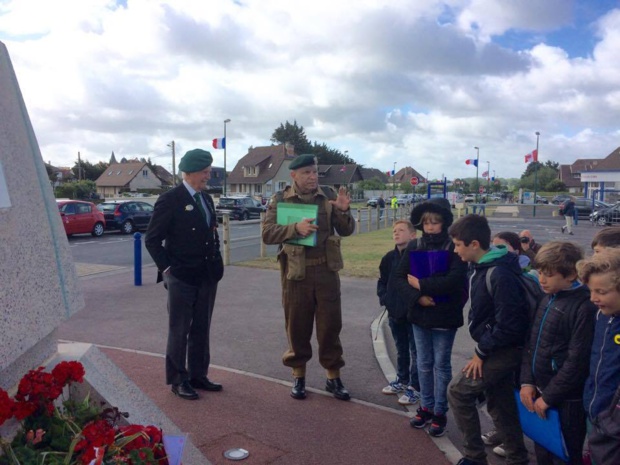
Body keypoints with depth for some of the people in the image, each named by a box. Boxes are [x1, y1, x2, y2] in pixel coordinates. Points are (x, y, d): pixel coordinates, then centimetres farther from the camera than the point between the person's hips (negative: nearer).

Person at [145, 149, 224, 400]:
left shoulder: (206, 199, 11)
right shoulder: (170, 200, -11)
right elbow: (152, 240, -9)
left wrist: (216, 264, 9)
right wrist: (167, 268, -11)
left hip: (207, 276, 7)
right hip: (181, 278, -7)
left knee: (201, 330, 14)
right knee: (179, 331, 6)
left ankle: (198, 375, 27)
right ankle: (178, 380, 19)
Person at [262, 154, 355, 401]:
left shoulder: (329, 195, 4)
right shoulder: (280, 199, 0)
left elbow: (346, 231, 3)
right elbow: (267, 233, -9)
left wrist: (343, 211, -18)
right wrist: (295, 228, -24)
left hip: (326, 270, 1)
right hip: (296, 271, -1)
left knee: (330, 325, 6)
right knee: (297, 326, 8)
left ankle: (333, 377, 21)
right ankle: (298, 376, 25)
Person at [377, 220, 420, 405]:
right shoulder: (389, 257, 5)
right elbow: (382, 282, 11)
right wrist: (385, 299, -2)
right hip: (394, 313, 6)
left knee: (415, 351, 5)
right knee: (401, 350, 20)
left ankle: (415, 387, 16)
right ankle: (402, 380, 36)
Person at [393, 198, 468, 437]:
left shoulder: (455, 248, -12)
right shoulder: (414, 246, 0)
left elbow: (454, 280, -24)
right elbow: (399, 278, -2)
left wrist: (421, 284, -17)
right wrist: (417, 297, -18)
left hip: (444, 317, -4)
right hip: (420, 315, 4)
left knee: (441, 365, 9)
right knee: (424, 364, 16)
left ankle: (440, 412, 24)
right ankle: (426, 407, 32)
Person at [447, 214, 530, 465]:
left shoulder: (501, 275, -26)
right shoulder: (482, 267, 3)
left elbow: (508, 324, -26)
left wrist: (481, 352, -16)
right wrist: (483, 348, 9)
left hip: (505, 349, -9)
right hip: (496, 347, 9)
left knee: (458, 390, -4)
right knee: (500, 405, 17)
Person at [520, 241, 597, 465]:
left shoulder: (584, 307, -19)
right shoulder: (548, 299, 6)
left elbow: (577, 360, -20)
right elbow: (532, 343, 10)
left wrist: (548, 396, -14)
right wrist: (527, 381, 1)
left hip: (566, 401, -7)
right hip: (541, 392, 7)